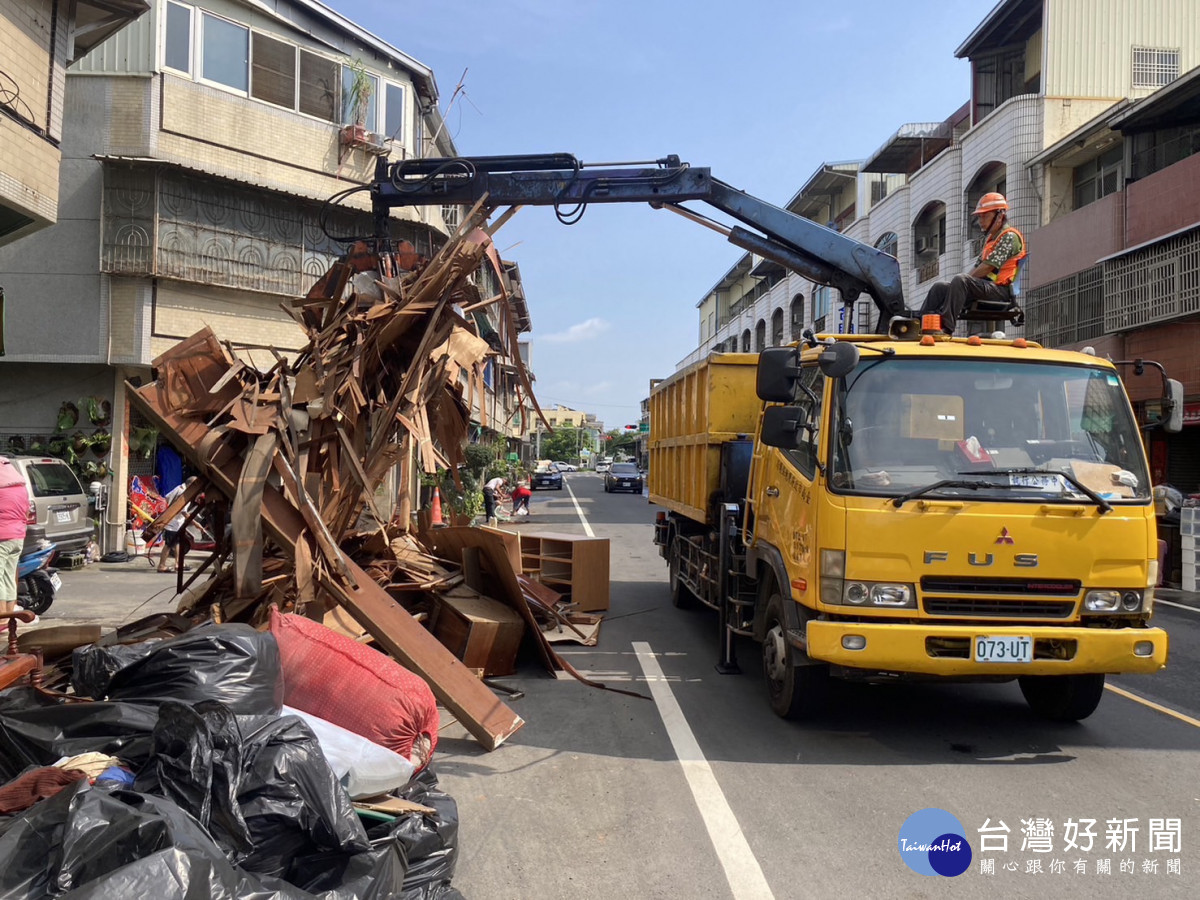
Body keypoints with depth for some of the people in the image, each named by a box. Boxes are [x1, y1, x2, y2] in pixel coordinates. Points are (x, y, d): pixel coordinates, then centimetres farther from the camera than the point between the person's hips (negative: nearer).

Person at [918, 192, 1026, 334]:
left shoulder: (1009, 236, -7)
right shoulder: (990, 238, 24)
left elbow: (987, 267, -15)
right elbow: (978, 267, 20)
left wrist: (965, 278, -8)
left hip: (999, 290, -9)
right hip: (984, 285, 9)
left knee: (960, 281, -33)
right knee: (939, 287, 0)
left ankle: (946, 328, -42)